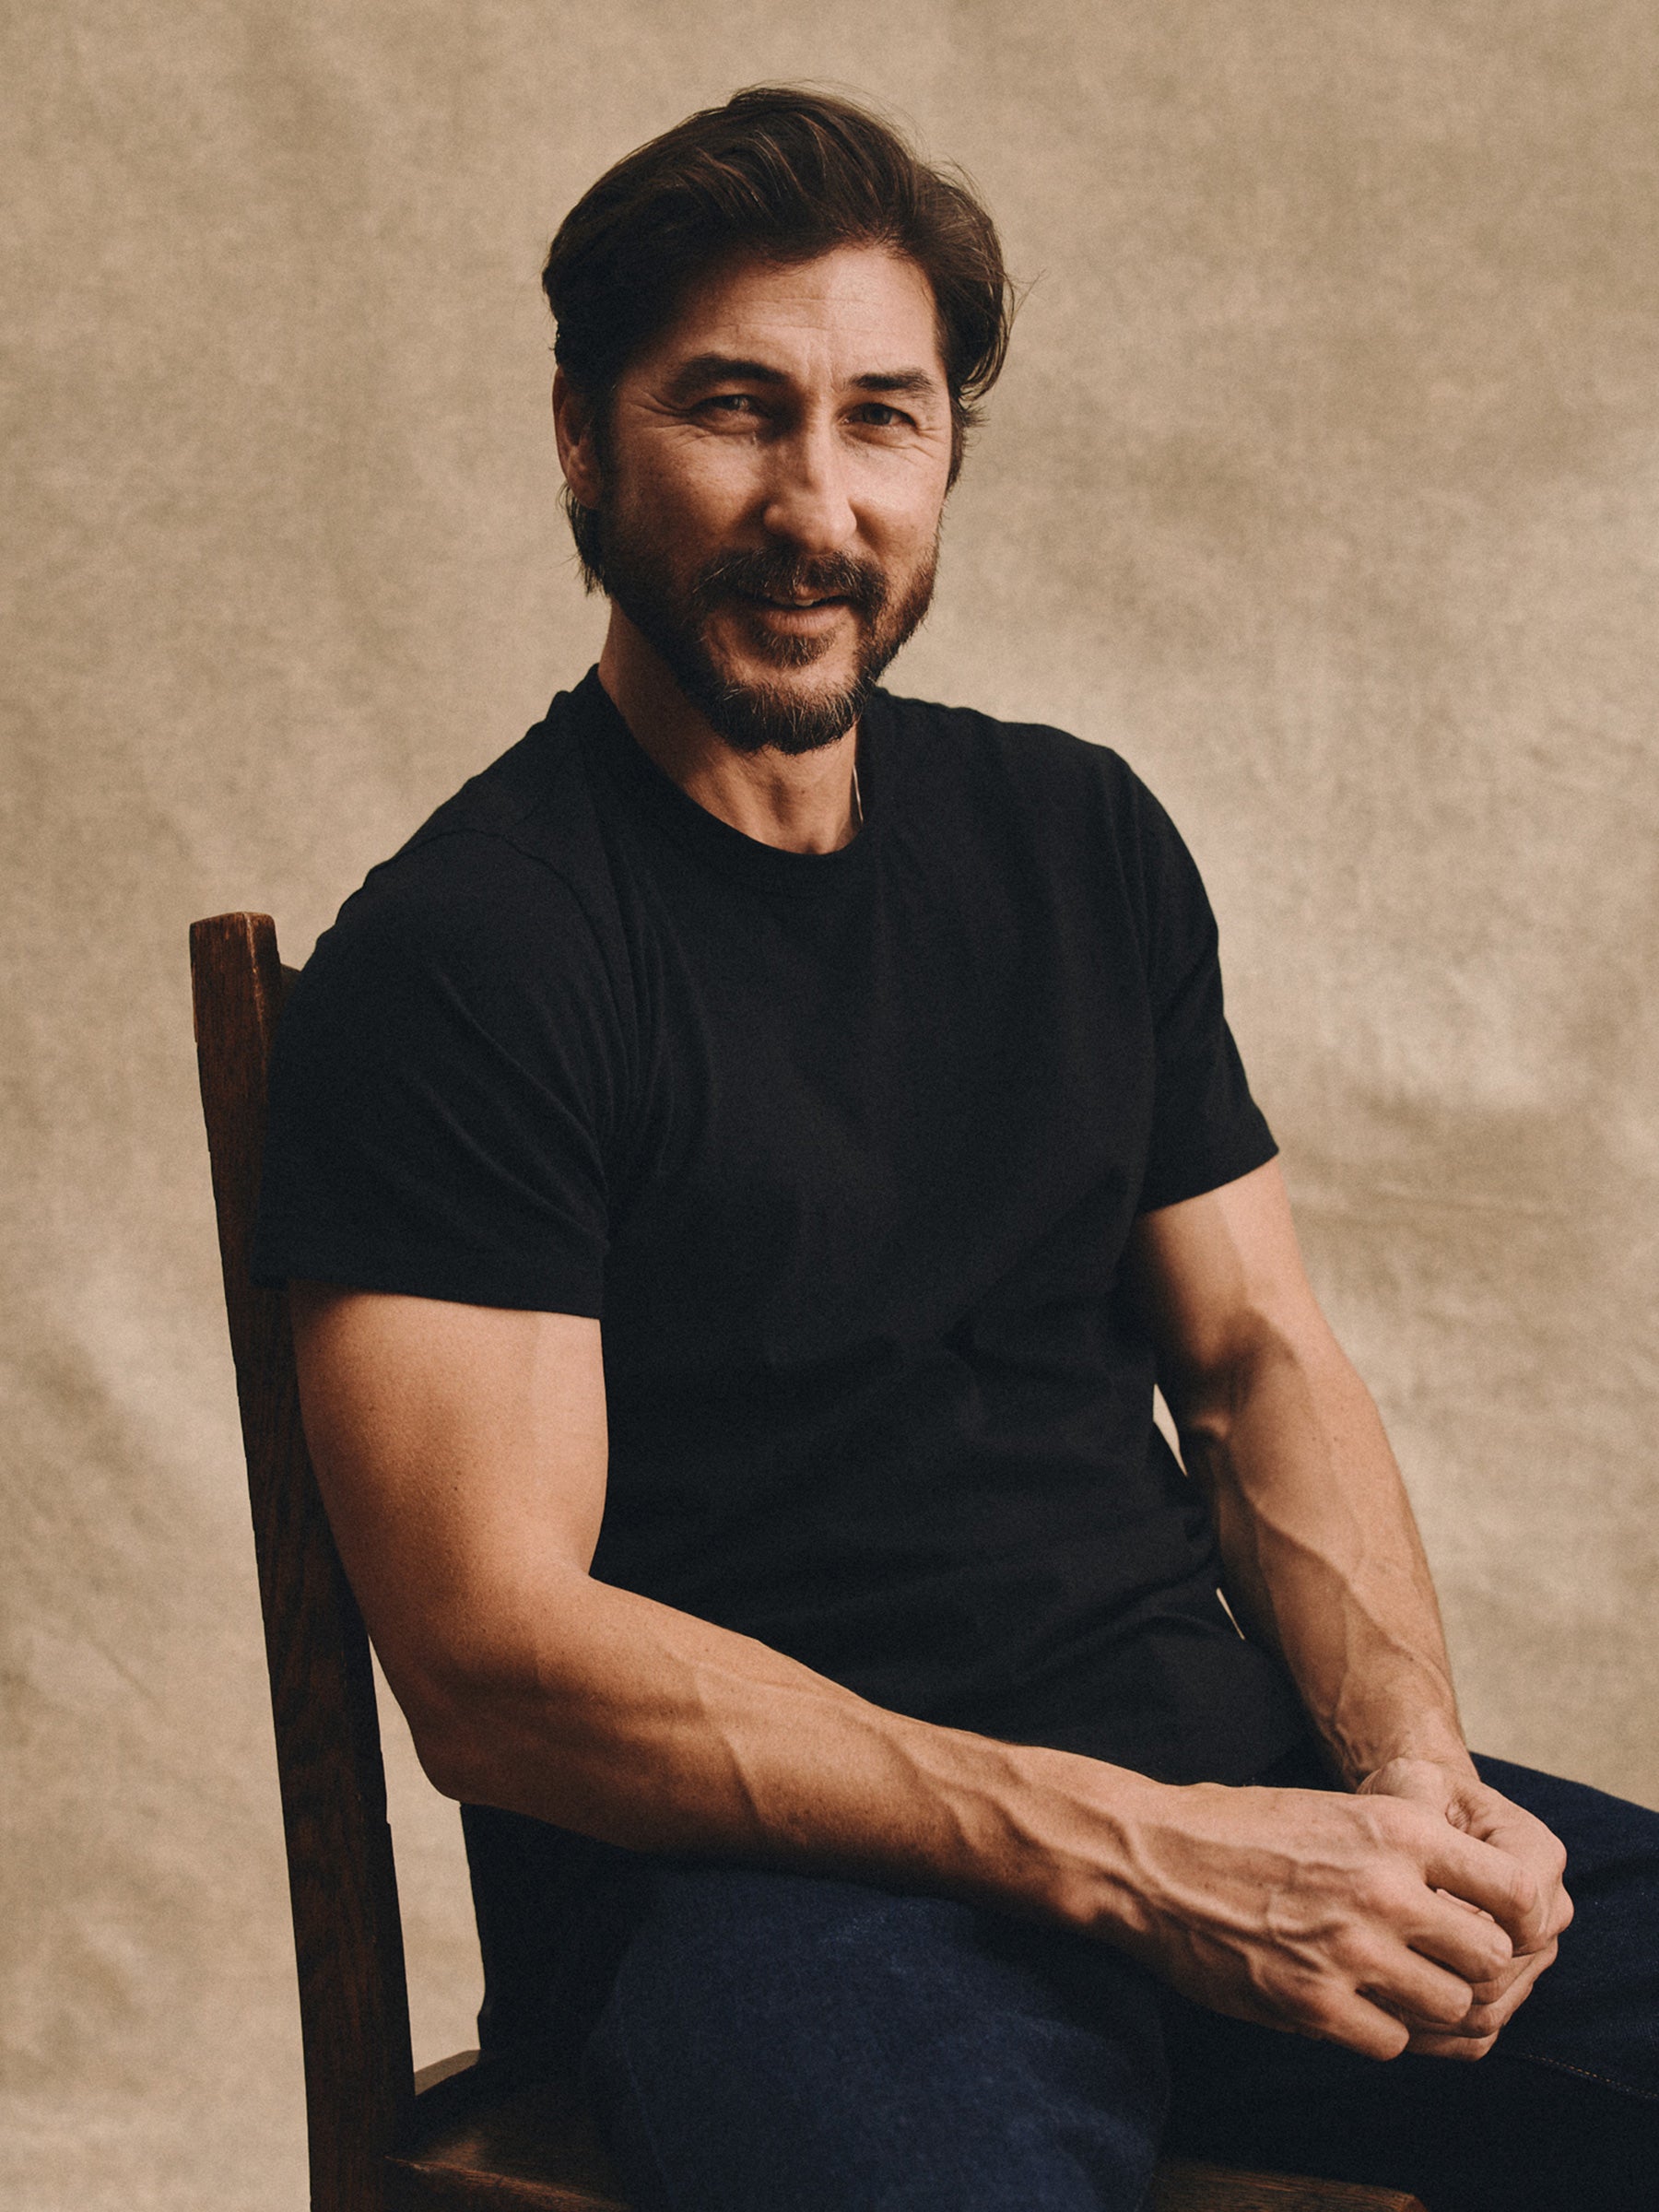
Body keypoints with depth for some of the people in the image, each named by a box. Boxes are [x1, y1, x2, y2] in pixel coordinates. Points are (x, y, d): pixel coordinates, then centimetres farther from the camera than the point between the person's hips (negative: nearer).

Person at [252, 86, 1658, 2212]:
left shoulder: (1082, 842, 13)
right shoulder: (449, 962, -7)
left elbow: (1261, 1363, 15)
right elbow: (495, 1662, -13)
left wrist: (1414, 1770, -4)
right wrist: (1130, 1860, -18)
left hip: (1215, 1783, 6)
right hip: (755, 1867, -5)